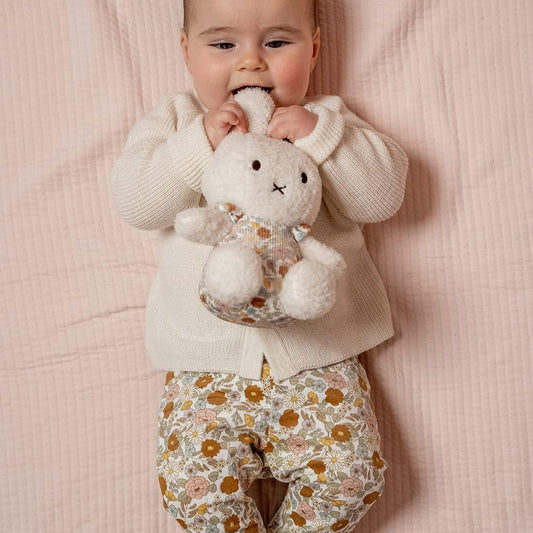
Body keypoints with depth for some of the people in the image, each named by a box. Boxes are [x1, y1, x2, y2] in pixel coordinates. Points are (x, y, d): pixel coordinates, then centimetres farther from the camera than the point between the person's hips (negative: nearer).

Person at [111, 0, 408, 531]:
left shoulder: (327, 120, 6)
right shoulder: (176, 121, 6)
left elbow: (383, 197, -6)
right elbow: (134, 202, -8)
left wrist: (321, 134, -18)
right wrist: (201, 143, -20)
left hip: (316, 350, 0)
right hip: (208, 357, 1)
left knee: (350, 472, -10)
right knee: (194, 484, -12)